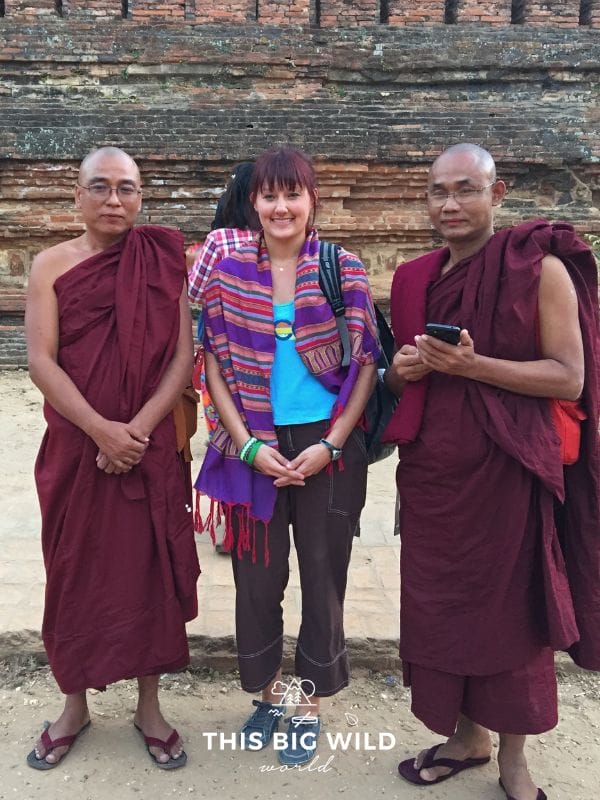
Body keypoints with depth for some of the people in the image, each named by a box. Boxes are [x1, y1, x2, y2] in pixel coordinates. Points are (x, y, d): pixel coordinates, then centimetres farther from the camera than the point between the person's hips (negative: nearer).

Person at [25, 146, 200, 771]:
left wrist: (138, 429, -15)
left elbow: (182, 357, -4)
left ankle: (149, 706, 28)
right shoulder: (51, 265, 1)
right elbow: (41, 360, -7)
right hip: (74, 449, 0)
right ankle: (74, 704, 32)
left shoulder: (163, 262, 1)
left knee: (148, 570, 8)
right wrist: (101, 430, -17)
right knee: (75, 571, 11)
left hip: (150, 448, 0)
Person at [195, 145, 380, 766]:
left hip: (329, 447, -1)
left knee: (323, 574, 9)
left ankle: (309, 705, 30)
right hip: (254, 448, 1)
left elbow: (366, 364, -2)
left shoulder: (344, 269, 0)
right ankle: (268, 691, 35)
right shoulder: (229, 273, 3)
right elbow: (216, 366, 2)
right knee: (257, 576, 10)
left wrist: (329, 444, -10)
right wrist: (249, 445, -8)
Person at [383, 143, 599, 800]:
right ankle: (467, 734, 35)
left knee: (510, 606, 6)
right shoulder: (413, 280, 9)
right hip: (431, 470, 5)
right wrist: (401, 370, -6)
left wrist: (472, 365, -21)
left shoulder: (541, 267, -7)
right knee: (442, 601, 12)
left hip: (507, 469, -4)